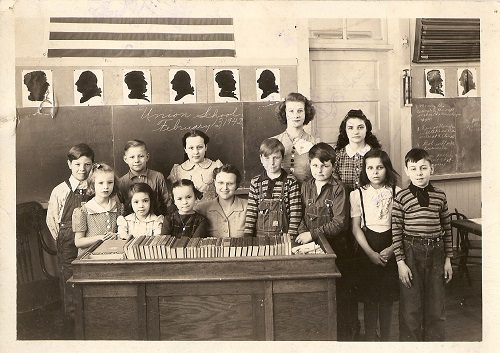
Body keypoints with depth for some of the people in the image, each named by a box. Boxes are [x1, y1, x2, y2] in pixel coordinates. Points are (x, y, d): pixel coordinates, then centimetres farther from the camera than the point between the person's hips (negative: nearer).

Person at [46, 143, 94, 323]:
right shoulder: (60, 191, -3)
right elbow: (51, 220, 3)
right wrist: (63, 240, 2)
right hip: (68, 244, -1)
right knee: (69, 280, 7)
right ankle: (71, 315, 25)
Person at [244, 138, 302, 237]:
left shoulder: (291, 182, -2)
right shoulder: (256, 182, 6)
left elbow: (295, 213, -3)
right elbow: (251, 212, 6)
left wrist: (290, 237, -8)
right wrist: (247, 235, -1)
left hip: (283, 235, -1)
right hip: (260, 235, 2)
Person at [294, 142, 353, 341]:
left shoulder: (338, 188, -9)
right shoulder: (306, 186, 7)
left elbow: (340, 222, -16)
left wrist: (312, 233, -19)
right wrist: (302, 233, -8)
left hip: (337, 248, -4)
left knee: (339, 298, 4)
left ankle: (342, 337, 19)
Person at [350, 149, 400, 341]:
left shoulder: (396, 193, -2)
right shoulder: (357, 194, -2)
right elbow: (356, 227, -4)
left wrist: (391, 249, -12)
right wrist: (371, 253, -11)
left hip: (390, 250, 0)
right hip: (366, 250, 0)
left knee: (387, 298, 9)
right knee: (369, 298, 7)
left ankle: (385, 338, 25)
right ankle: (370, 338, 21)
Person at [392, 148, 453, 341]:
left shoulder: (440, 196, 3)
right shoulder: (401, 198, -7)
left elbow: (446, 228, 8)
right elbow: (396, 232, -7)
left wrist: (448, 259, 8)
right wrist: (400, 262, -10)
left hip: (436, 253, 3)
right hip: (411, 253, -3)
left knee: (436, 307, 13)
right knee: (411, 307, 6)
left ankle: (435, 341, 30)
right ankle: (410, 341, 22)